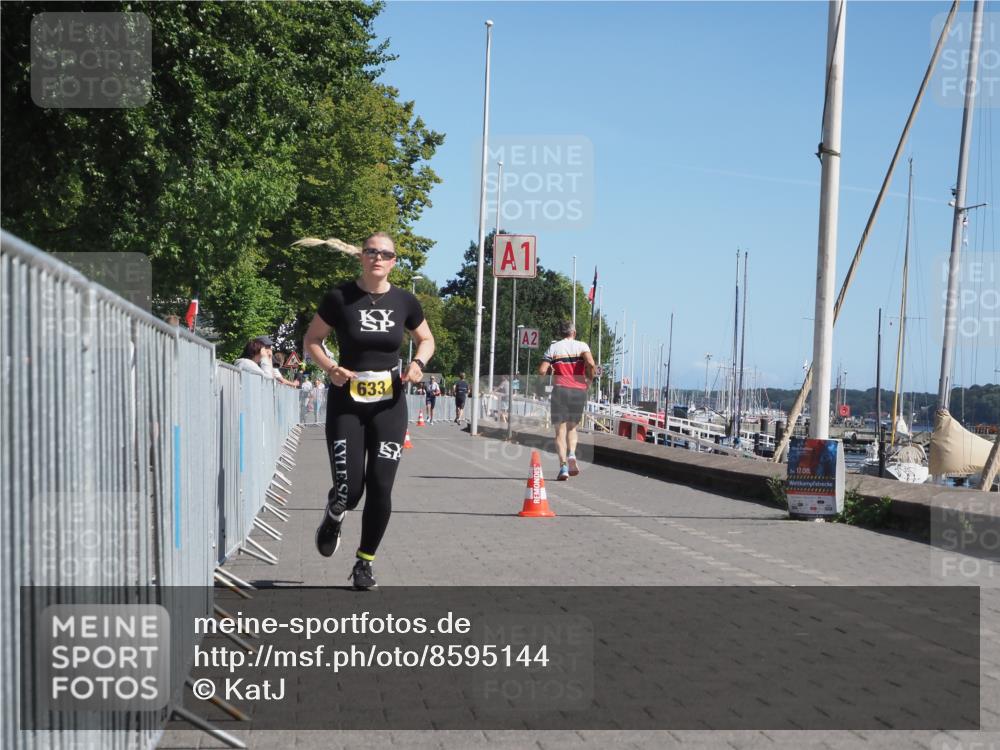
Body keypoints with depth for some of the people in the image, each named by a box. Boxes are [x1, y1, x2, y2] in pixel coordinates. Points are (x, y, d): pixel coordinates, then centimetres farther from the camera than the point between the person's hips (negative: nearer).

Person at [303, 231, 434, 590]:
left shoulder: (404, 301, 1)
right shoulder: (339, 298, -6)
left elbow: (427, 339, 16)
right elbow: (312, 339, 4)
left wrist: (418, 362, -5)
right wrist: (331, 368, -13)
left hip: (389, 404, 2)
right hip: (346, 403, -2)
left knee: (380, 488, -2)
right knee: (349, 487, -10)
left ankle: (365, 562, 18)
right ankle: (333, 518, 28)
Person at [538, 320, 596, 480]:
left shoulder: (553, 348, 5)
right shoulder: (582, 346, 4)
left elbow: (541, 371, -4)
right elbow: (591, 364, -14)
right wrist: (589, 380, 2)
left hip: (560, 389, -1)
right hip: (579, 391, 1)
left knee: (560, 430, 1)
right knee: (572, 426, 18)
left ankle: (563, 465, -13)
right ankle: (572, 454, -8)